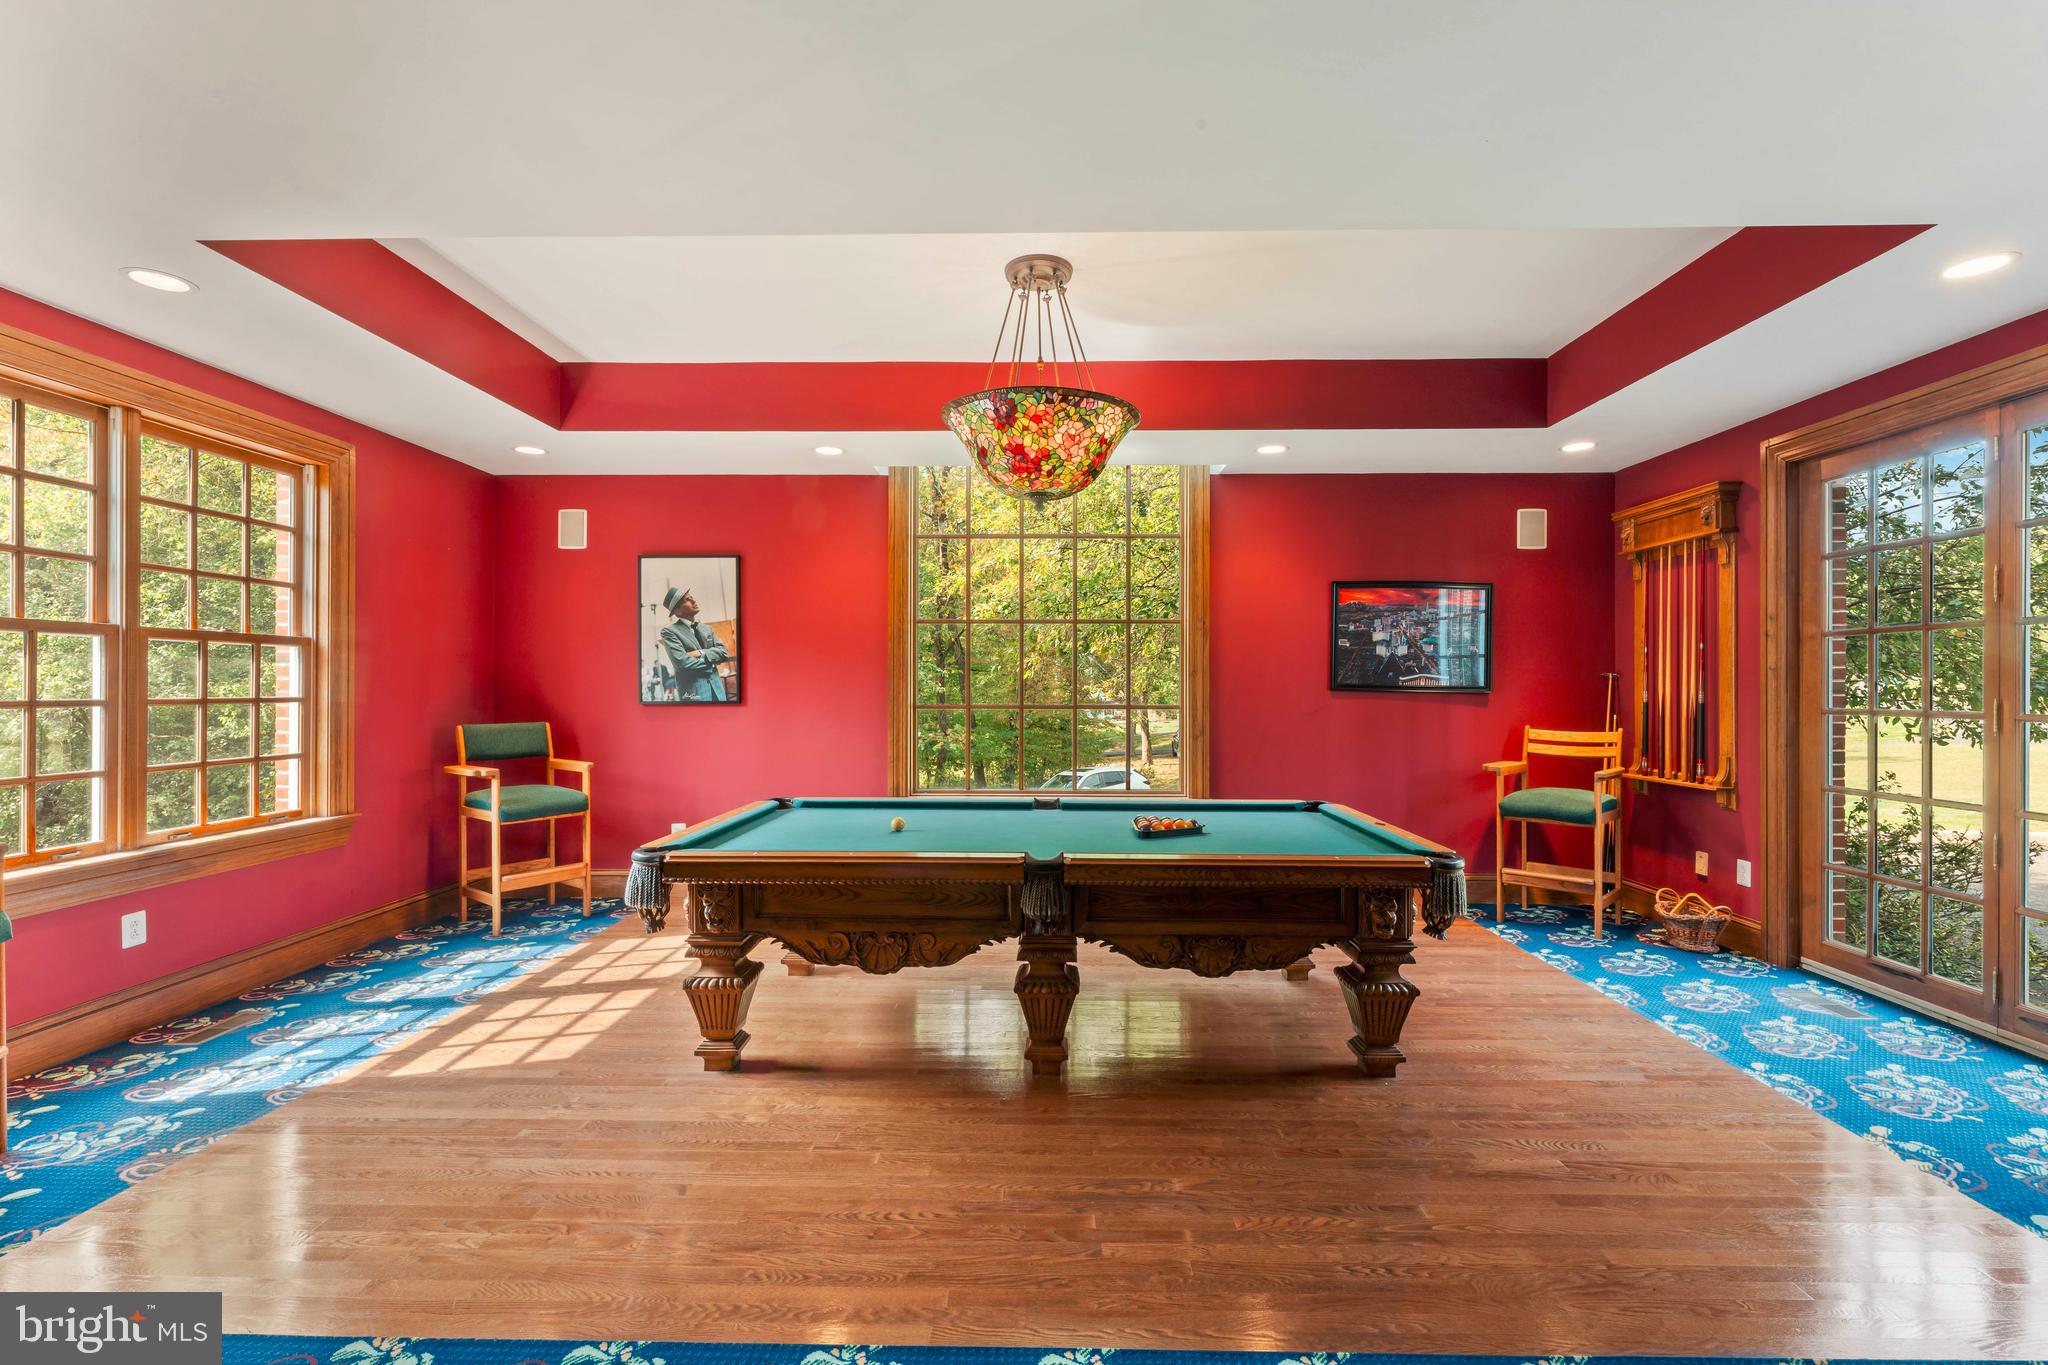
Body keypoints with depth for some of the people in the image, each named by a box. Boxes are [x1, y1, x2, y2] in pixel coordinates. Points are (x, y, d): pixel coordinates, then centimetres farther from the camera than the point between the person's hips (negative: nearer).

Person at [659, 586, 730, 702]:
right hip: (694, 692, -5)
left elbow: (724, 652, 4)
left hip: (716, 688, 5)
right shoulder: (669, 631, -4)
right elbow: (682, 663, -15)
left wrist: (701, 653, -12)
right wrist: (711, 661, -4)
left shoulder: (707, 629, 15)